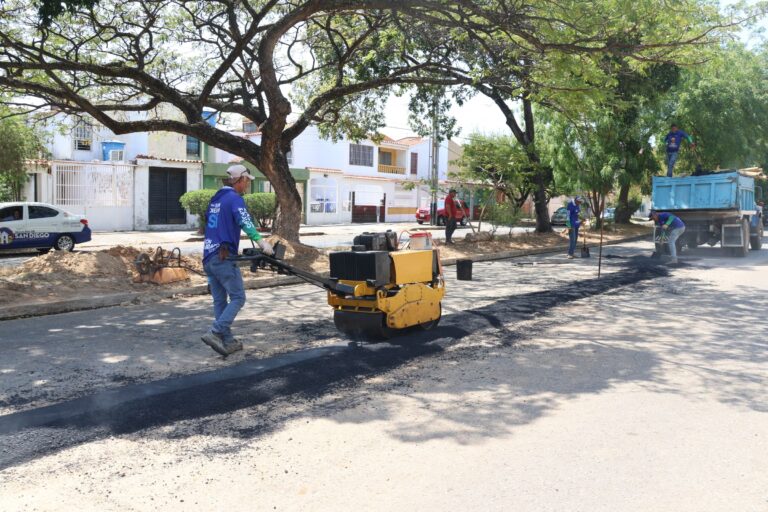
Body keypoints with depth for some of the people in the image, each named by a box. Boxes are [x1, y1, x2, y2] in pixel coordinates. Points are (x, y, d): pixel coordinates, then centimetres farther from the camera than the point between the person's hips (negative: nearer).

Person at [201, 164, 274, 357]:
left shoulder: (215, 199, 19)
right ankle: (215, 333, -14)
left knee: (220, 300, 10)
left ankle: (227, 341, 14)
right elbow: (245, 222, -26)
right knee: (238, 298, -4)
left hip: (208, 257, 9)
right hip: (224, 257, -9)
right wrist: (261, 241, -37)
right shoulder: (235, 198, -8)